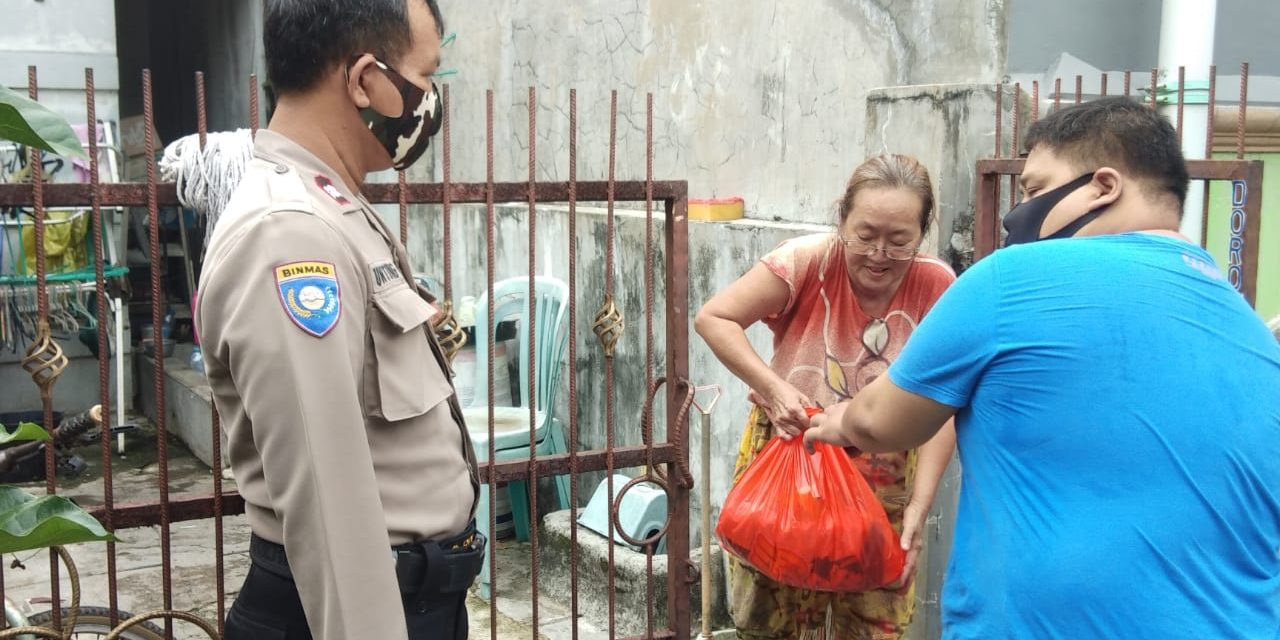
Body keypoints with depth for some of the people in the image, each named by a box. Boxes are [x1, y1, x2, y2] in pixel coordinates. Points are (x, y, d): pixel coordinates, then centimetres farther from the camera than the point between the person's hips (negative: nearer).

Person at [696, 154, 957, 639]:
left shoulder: (937, 289, -12)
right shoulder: (808, 261, -16)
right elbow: (712, 318, -13)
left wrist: (919, 506, -19)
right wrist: (772, 389, -24)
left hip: (882, 487, 1)